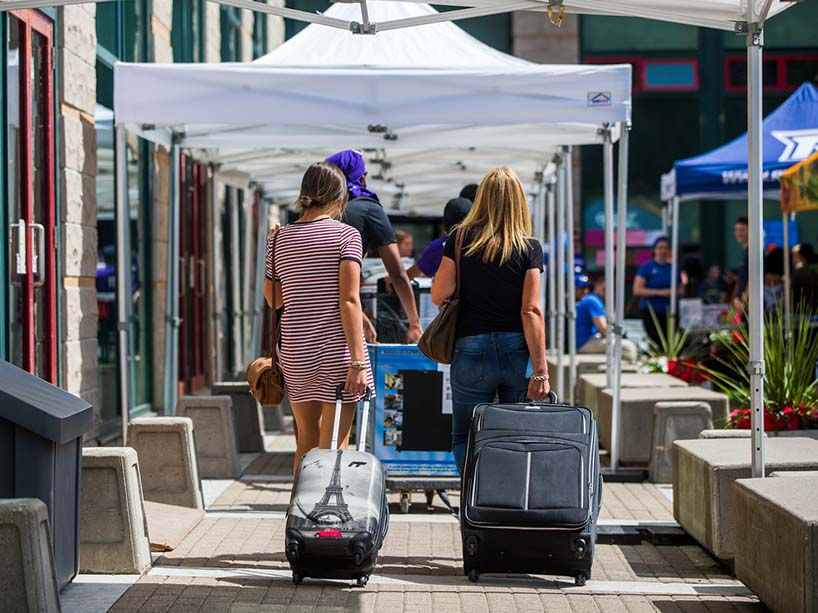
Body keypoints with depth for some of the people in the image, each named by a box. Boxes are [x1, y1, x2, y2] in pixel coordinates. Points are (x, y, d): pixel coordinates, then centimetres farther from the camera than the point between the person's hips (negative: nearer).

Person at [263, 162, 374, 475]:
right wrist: (358, 361, -15)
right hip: (336, 351, -5)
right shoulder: (346, 235, -6)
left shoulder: (280, 238, 7)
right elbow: (349, 301, -14)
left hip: (294, 352, 5)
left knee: (306, 443, 16)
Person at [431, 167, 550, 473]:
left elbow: (439, 296, -2)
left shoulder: (460, 239, -1)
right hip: (518, 351, 0)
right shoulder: (529, 248, -2)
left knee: (466, 439, 8)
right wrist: (540, 371, -8)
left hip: (472, 348, 0)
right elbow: (531, 311, -8)